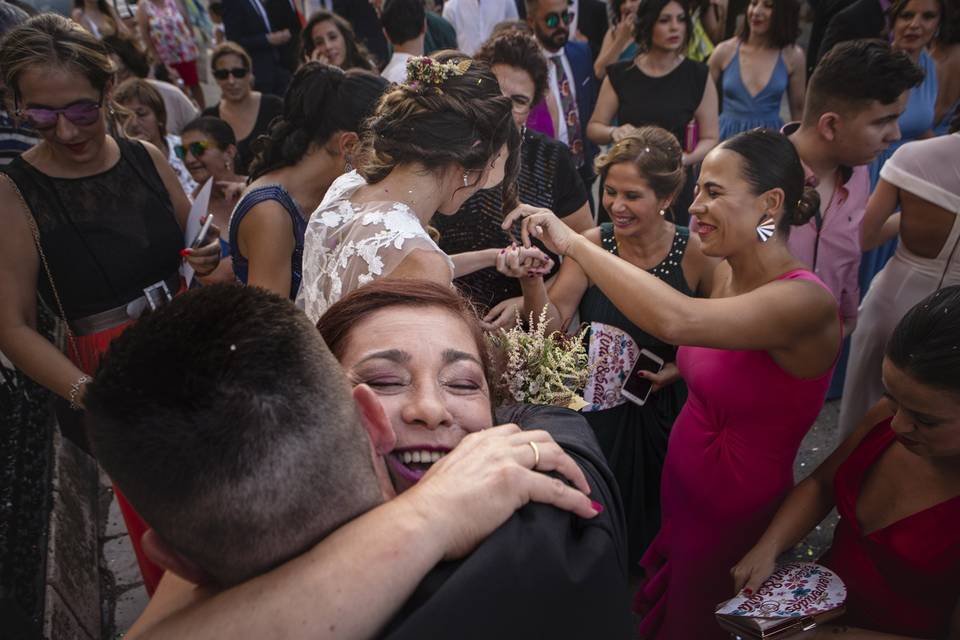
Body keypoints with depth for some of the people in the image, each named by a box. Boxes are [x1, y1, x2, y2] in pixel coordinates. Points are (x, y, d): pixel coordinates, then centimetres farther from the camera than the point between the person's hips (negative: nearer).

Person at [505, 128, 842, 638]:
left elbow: (677, 320, -47)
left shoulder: (807, 300, -30)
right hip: (680, 494, 7)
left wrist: (573, 242, -41)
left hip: (734, 519, -7)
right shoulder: (725, 271, -5)